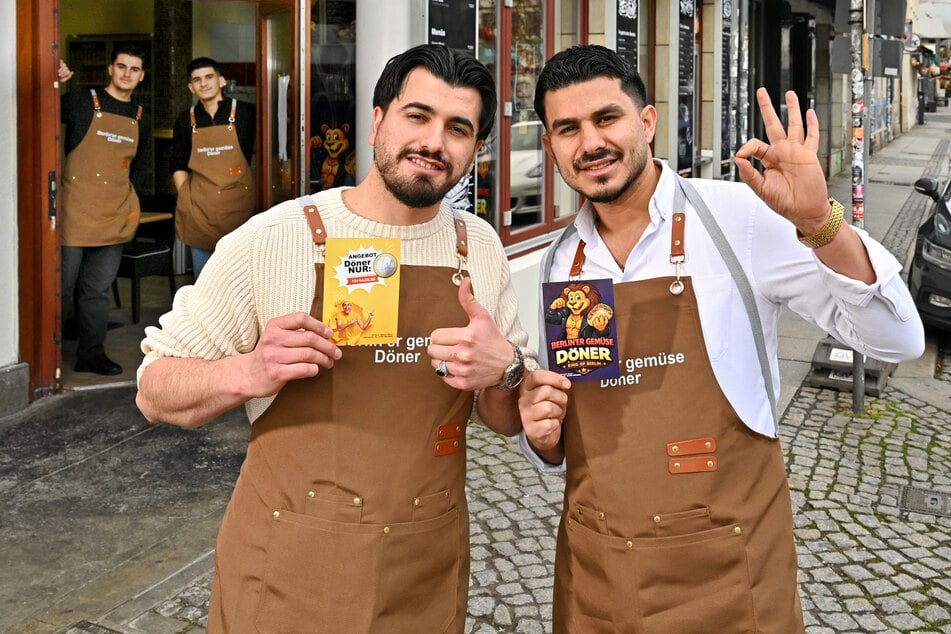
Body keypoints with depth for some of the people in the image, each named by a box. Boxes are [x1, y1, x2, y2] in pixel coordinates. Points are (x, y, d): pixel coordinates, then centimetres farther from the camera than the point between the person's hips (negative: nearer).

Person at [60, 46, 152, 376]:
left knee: (98, 289, 11)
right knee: (62, 284, 0)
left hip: (115, 216, 5)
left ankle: (92, 354, 19)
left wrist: (130, 199, 12)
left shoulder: (141, 118, 14)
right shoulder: (80, 102, -2)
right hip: (75, 211, -4)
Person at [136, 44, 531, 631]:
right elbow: (156, 391, -4)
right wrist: (247, 374, -24)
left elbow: (510, 421, 7)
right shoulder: (268, 240, -12)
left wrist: (502, 373, -15)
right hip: (285, 578, -3)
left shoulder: (481, 248, 0)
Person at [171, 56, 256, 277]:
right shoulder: (186, 121, 10)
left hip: (238, 205, -2)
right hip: (199, 207, 3)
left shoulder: (246, 113, 1)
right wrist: (185, 197, 2)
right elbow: (178, 164, 14)